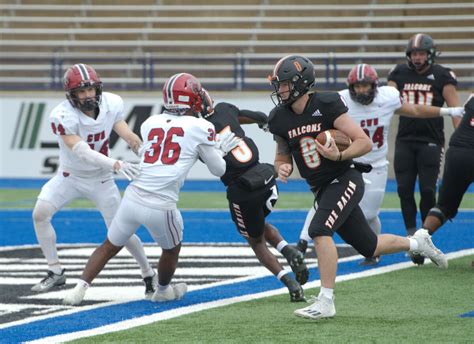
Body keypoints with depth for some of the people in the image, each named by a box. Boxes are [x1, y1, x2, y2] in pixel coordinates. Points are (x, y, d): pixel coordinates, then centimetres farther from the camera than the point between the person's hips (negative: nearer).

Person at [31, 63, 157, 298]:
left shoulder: (112, 104, -16)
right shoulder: (62, 117, -29)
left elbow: (130, 137, -12)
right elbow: (82, 153, -39)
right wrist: (116, 165, -52)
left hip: (101, 179, 1)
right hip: (69, 176, -1)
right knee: (40, 213, -20)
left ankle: (149, 274, 22)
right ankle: (55, 273, -5)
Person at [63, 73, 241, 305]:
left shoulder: (150, 123, 12)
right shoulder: (201, 128, 0)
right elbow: (218, 170, 8)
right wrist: (221, 150, 28)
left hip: (133, 197, 3)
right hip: (160, 207, -3)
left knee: (109, 247, 20)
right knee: (171, 250, 27)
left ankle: (80, 288, 7)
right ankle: (163, 291, 46)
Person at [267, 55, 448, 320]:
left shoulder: (326, 105, -16)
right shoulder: (281, 119, 0)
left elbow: (365, 143, -15)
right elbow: (282, 156, 13)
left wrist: (339, 155, -31)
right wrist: (283, 168, -10)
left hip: (345, 180, -7)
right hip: (322, 189, 7)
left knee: (319, 229, -28)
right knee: (368, 247, 13)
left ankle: (326, 302, -25)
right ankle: (417, 242, 40)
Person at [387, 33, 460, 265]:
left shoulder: (442, 76, -1)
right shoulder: (399, 74, 8)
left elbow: (455, 109, -3)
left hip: (431, 141, -3)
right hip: (405, 139, 3)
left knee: (427, 190, -7)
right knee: (404, 189, -2)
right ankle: (411, 234, 8)